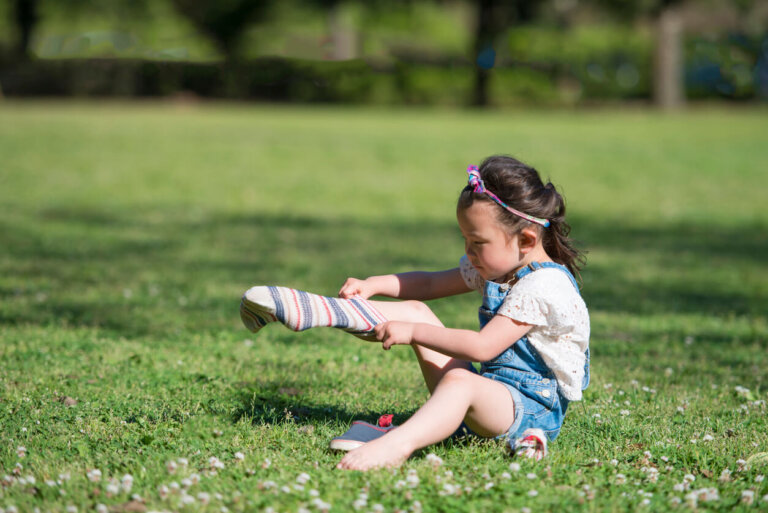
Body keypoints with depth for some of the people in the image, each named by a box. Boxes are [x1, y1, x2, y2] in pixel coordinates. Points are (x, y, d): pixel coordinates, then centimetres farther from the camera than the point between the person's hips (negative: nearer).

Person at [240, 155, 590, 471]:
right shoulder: (498, 266, 10)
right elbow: (431, 284, 20)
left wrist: (414, 333, -21)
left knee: (460, 381, -43)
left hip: (533, 407, -9)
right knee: (414, 310, 7)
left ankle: (397, 444, -68)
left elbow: (483, 347, -27)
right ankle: (307, 311, 1)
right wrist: (373, 285, 6)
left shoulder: (544, 287, -21)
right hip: (489, 387, 9)